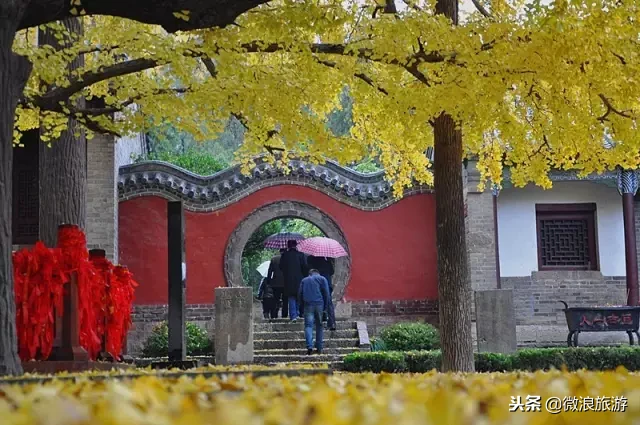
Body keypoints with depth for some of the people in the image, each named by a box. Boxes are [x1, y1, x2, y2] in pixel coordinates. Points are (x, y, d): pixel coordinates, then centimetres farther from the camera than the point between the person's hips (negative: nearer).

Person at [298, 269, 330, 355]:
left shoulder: (304, 280, 20)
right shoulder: (322, 279, 13)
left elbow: (300, 294, 12)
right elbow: (326, 293, 4)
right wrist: (325, 306, 10)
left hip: (308, 305, 0)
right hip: (319, 305, 0)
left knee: (308, 325, -5)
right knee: (319, 326, 9)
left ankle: (309, 346, -24)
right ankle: (319, 348, 7)